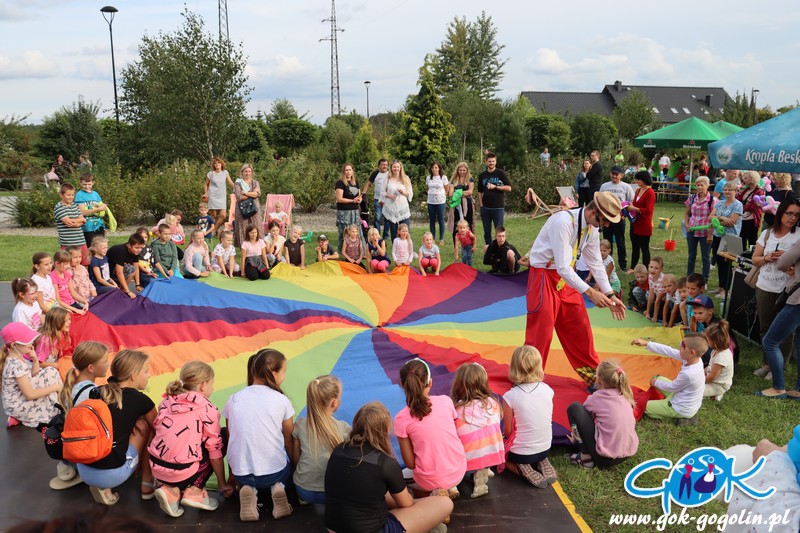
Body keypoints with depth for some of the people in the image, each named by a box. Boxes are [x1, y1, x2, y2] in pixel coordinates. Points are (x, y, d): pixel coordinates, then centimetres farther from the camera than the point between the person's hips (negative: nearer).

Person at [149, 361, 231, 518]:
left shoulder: (167, 401, 10)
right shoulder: (208, 409, -5)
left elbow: (155, 429, 17)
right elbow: (215, 449, -3)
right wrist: (222, 483, 8)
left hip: (156, 468, 6)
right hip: (183, 472, -6)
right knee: (221, 439, 14)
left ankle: (172, 490, 6)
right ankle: (194, 491, 4)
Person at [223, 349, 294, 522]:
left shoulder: (234, 400, 1)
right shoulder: (281, 401, -6)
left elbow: (230, 439, 9)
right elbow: (288, 441, 2)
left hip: (240, 473, 2)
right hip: (274, 470, -2)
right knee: (288, 469, 32)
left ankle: (248, 490, 3)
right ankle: (277, 487, 0)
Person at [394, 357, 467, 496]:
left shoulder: (401, 419, -15)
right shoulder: (446, 401, -10)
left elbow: (410, 463, -9)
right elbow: (454, 433, 6)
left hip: (430, 482, -2)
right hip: (459, 472, 3)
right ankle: (450, 487, 10)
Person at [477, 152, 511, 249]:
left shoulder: (501, 173, -2)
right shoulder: (482, 175, 10)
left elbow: (509, 188, -7)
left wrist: (495, 187, -14)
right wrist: (481, 205, 6)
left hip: (498, 208, -4)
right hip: (485, 208, 4)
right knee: (487, 232, 8)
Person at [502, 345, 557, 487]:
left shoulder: (511, 396, -23)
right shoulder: (547, 389, -10)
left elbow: (507, 431, -14)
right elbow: (546, 420, 3)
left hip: (520, 453, -4)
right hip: (545, 449, 5)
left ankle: (522, 469, 0)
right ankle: (542, 464, 8)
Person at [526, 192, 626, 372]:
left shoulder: (591, 228, -1)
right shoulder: (563, 222, -28)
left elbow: (596, 264, 7)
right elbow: (562, 268, -31)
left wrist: (610, 295, 1)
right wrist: (590, 292, -32)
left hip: (566, 277, 8)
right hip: (544, 277, -8)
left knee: (579, 328, 13)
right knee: (541, 331, -4)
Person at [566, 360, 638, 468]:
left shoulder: (597, 397, -8)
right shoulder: (625, 396, 8)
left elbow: (583, 413, 8)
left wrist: (577, 437, 29)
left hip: (605, 458, -7)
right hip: (629, 454, 7)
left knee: (574, 408, -4)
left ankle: (585, 457, -1)